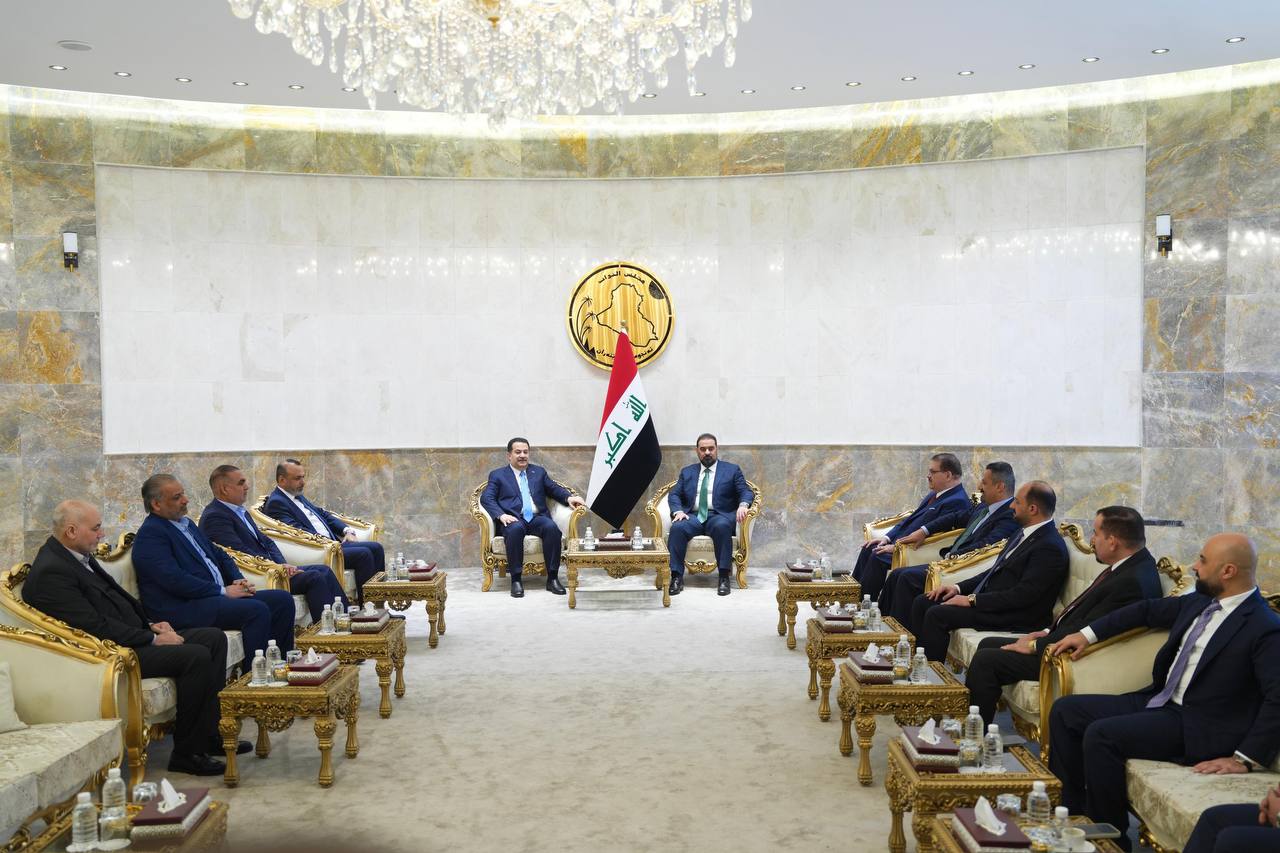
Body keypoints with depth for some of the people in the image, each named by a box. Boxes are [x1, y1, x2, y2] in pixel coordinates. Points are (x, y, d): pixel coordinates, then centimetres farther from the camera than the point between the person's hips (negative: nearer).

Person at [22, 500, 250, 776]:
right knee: (196, 656, -24)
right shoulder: (51, 573, -19)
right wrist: (153, 639, -17)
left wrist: (152, 623, 6)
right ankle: (187, 753, -12)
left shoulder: (79, 556, 12)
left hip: (135, 636, 10)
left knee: (214, 638, 3)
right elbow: (96, 626, -22)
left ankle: (208, 733, 6)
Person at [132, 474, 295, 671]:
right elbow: (175, 580, -20)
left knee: (283, 599, -2)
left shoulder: (186, 523, 20)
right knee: (257, 610, -28)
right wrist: (223, 591, -16)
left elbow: (219, 555, 24)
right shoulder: (150, 534, -9)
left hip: (216, 595, 9)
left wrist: (239, 580, 4)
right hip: (185, 608, -9)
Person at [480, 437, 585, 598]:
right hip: (513, 519, -2)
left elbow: (555, 489, 19)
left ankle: (552, 578, -25)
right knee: (515, 529, -38)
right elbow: (486, 498, 3)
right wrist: (501, 515, -15)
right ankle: (516, 579, -30)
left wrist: (569, 497, -4)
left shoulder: (539, 471, 25)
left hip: (538, 518, 2)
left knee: (551, 527, -32)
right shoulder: (497, 475, 16)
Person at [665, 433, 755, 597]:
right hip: (693, 516, 2)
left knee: (722, 526, -37)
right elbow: (674, 494, 14)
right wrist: (678, 510, -9)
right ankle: (677, 577, -27)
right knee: (677, 527, -31)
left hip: (719, 516, -2)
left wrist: (743, 505, -19)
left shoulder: (732, 470, 13)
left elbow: (746, 492, 4)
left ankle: (724, 577, -32)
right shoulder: (687, 472, 20)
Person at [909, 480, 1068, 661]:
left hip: (1016, 616, -10)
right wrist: (959, 587, 6)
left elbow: (1023, 595, -23)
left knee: (937, 614, -22)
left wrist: (973, 600, -20)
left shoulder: (1050, 547, -18)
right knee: (922, 602, 3)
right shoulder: (1023, 534, 13)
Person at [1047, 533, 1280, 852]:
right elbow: (1148, 610, 22)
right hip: (1159, 700, 9)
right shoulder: (1199, 602, 9)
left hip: (1195, 725, -9)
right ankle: (1069, 812, 6)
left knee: (1100, 735, -26)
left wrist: (1246, 758, -26)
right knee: (1065, 711, 0)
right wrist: (1088, 634, 18)